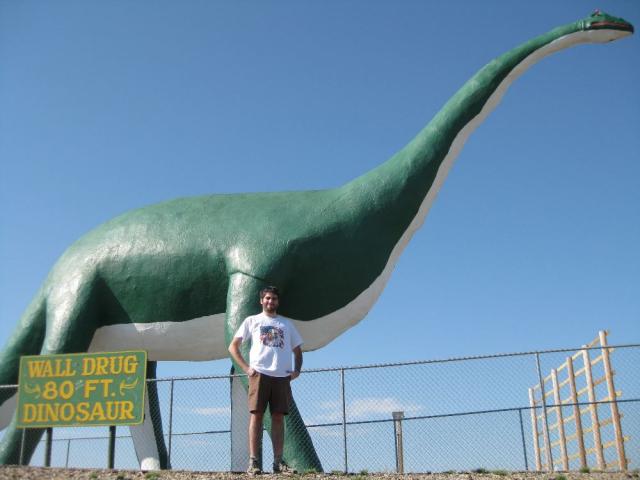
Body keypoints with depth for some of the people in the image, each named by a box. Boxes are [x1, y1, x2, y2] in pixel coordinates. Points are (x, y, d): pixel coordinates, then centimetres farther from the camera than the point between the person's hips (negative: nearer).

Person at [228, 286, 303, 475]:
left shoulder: (287, 324, 22)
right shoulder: (252, 320, 13)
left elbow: (297, 350, 26)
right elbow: (233, 347, 9)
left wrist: (297, 369, 7)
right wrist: (246, 368, -4)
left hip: (282, 376, 3)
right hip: (260, 373, -3)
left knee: (278, 417, 1)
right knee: (256, 415, -7)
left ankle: (278, 461, 4)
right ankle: (254, 461, -6)